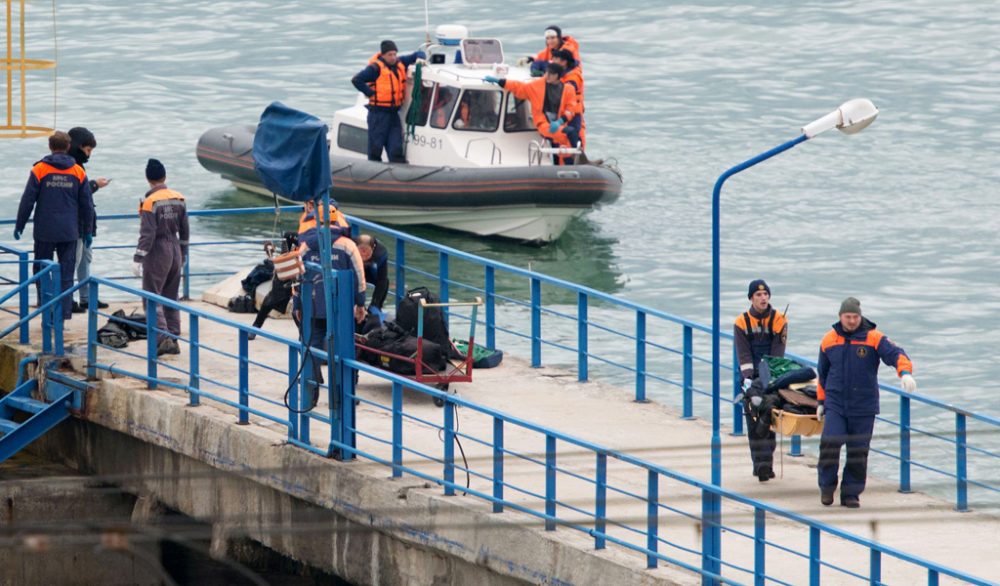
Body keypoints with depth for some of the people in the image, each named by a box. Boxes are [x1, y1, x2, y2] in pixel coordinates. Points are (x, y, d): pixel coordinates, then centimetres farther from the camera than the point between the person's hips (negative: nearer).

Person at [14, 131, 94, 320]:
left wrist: (19, 226, 8)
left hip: (45, 232, -2)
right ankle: (65, 314, 2)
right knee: (66, 275, 6)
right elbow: (87, 205, 7)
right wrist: (87, 231, 17)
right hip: (69, 233, 2)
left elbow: (27, 201, -4)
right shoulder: (78, 172, 1)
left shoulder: (39, 170, -6)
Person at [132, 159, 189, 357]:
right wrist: (182, 255, 22)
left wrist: (138, 258, -14)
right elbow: (184, 230, 12)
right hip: (175, 251, 6)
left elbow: (147, 234, -18)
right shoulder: (179, 199, 5)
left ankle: (162, 337, -17)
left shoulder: (150, 202, -15)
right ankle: (174, 338, 16)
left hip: (157, 252, -6)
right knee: (171, 297, 15)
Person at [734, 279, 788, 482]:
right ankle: (761, 464, 1)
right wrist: (749, 380, -22)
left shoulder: (779, 320, -1)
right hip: (752, 377, 0)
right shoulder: (742, 322, -1)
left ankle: (765, 464, -3)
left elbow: (777, 353, -8)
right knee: (754, 420, -2)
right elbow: (743, 355, -8)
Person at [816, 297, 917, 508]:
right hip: (835, 404, 1)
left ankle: (851, 493, 14)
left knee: (858, 451, 2)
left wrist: (905, 372, -37)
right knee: (830, 443, -15)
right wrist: (821, 401, 20)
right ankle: (826, 487, 3)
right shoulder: (829, 340, 7)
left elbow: (895, 354, -16)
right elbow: (823, 373, 19)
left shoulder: (874, 338, -2)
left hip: (864, 407, -1)